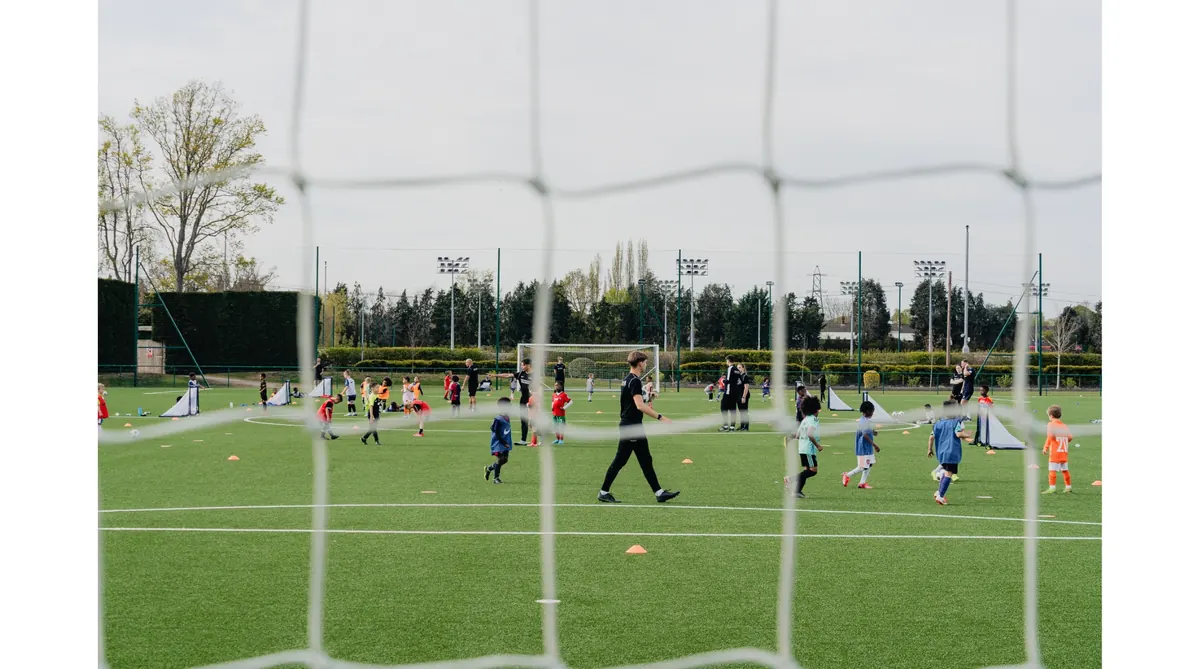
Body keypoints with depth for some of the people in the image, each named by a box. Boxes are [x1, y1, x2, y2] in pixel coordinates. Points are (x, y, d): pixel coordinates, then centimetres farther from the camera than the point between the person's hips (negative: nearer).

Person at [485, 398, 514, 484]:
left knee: (505, 460, 10)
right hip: (499, 444, -8)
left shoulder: (507, 418, 7)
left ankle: (488, 468, 30)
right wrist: (504, 443, -19)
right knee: (500, 459, -5)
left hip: (506, 444, 8)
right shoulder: (498, 419, -18)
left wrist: (508, 443, 11)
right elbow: (497, 434, -18)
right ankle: (495, 478, 9)